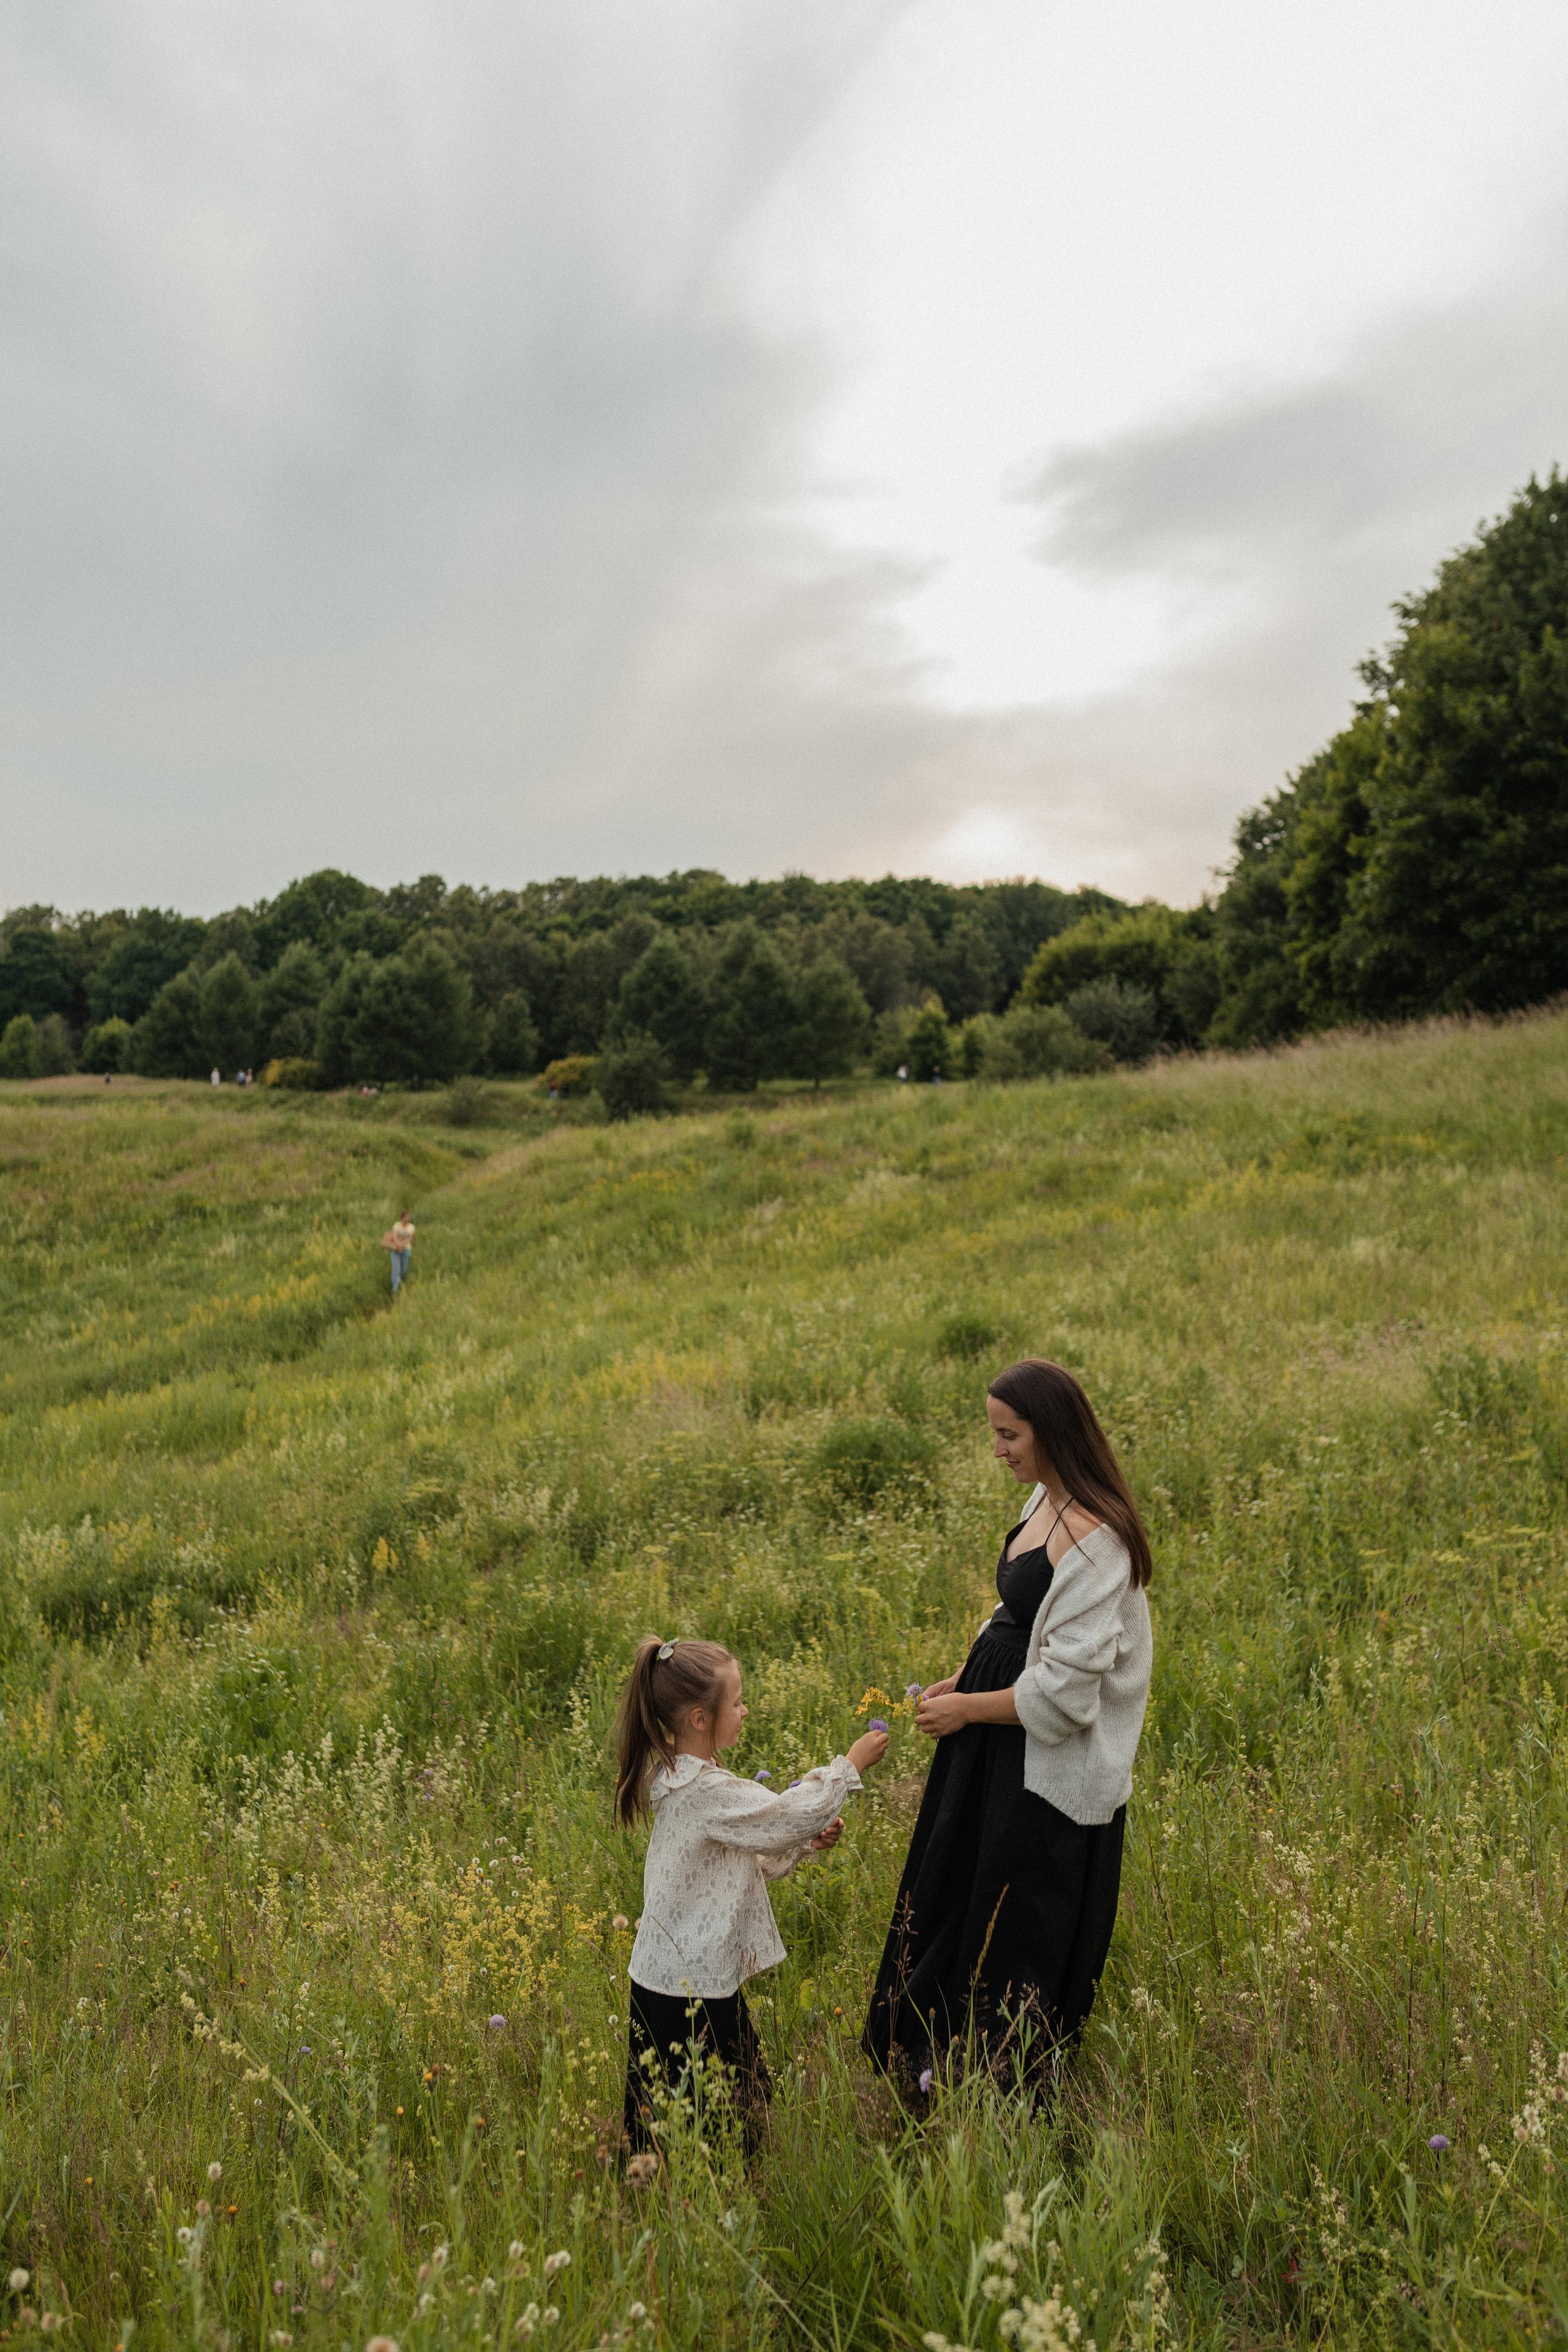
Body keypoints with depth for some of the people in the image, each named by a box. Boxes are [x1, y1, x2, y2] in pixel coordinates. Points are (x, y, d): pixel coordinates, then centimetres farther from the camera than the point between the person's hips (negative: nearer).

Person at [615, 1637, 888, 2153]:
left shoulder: (679, 1777, 7)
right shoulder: (709, 1791, -25)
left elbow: (746, 1859, 15)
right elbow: (790, 1815, -20)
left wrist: (807, 1843, 3)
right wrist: (851, 1764, -9)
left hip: (670, 1971, 10)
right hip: (691, 1989, -10)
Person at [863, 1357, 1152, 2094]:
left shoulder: (1092, 1539, -29)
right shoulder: (1045, 1500, 1)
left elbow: (1066, 1688, -27)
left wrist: (966, 1709, -17)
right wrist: (963, 1678, 5)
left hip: (1048, 1765, -10)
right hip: (1003, 1741, 10)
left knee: (1013, 1922, 11)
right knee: (958, 1888, 24)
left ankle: (1000, 2075, 34)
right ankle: (941, 2055, 46)